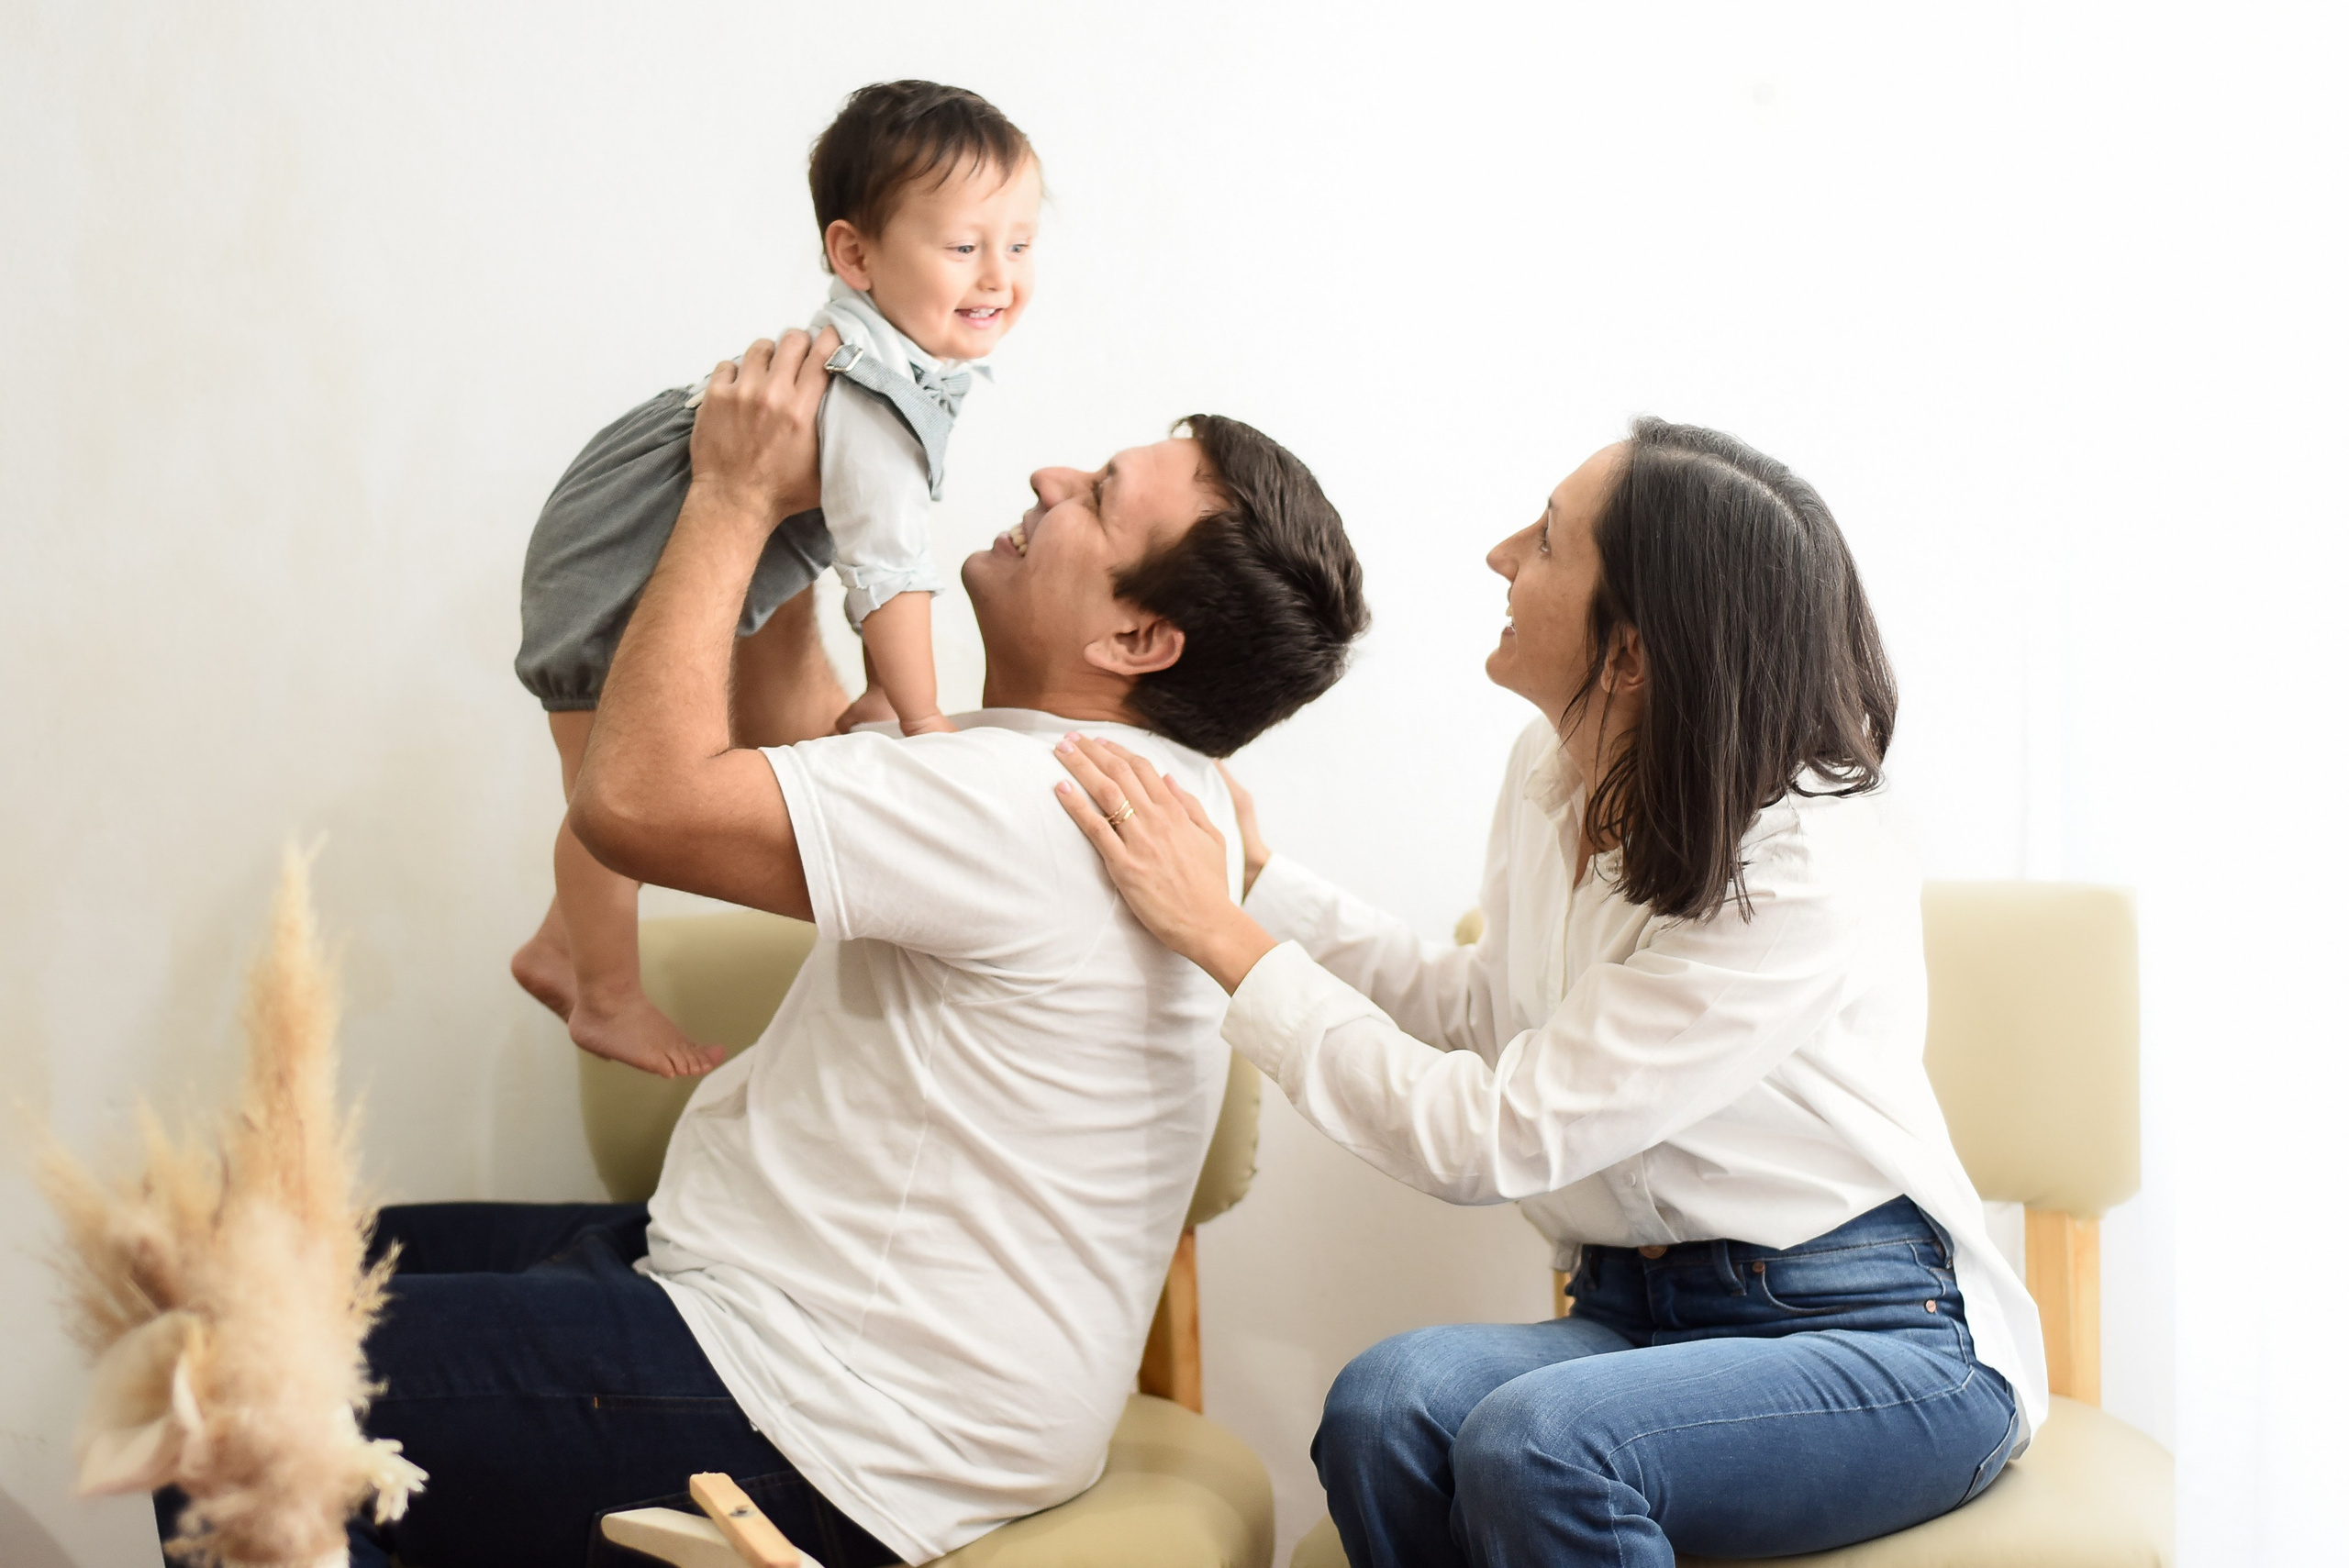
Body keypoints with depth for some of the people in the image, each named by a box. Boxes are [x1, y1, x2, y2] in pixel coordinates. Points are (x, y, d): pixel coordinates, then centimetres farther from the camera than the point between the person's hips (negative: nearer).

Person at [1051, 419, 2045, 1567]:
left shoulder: (1808, 881, -22)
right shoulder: (1551, 774, 2)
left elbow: (1488, 1137, -23)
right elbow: (1486, 1011, 20)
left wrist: (1221, 934, -18)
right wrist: (1263, 878, 13)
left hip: (1880, 1338, -6)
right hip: (1643, 1315, 6)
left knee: (1537, 1442, -34)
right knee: (1387, 1405, -25)